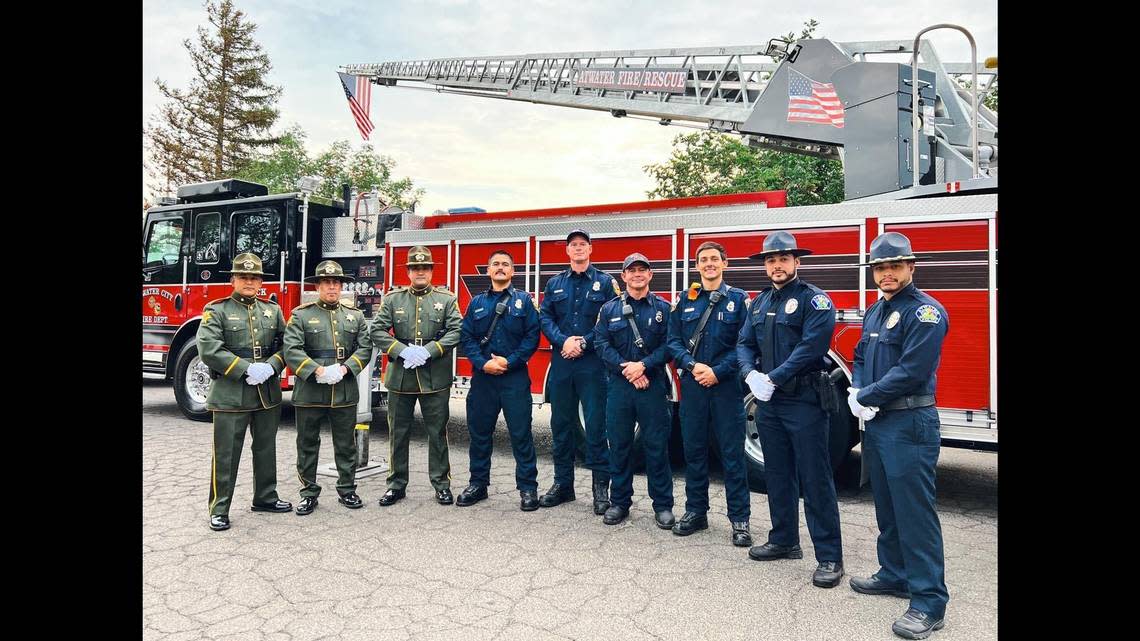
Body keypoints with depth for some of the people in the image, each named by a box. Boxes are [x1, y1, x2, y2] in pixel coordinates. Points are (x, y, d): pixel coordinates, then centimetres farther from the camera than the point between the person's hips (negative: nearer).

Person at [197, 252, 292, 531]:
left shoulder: (273, 310, 10)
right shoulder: (217, 310, -3)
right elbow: (209, 350, -14)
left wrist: (269, 367, -12)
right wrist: (248, 368, -19)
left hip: (268, 393, 4)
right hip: (230, 395, -4)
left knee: (266, 448, 15)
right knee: (226, 453, 3)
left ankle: (265, 497, 30)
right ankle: (219, 509, 15)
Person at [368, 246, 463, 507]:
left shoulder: (446, 299, 4)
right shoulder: (393, 298, 7)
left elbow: (456, 331, -7)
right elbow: (377, 331, -1)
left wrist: (428, 350, -17)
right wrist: (403, 351, -14)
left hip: (435, 378, -1)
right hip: (400, 377, 2)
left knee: (437, 433, 6)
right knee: (397, 433, 10)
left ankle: (441, 483, 20)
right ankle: (397, 484, 24)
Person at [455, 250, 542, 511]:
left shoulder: (524, 300, 4)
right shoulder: (477, 302, 11)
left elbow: (532, 336, -4)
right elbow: (466, 337, 4)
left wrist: (509, 361, -13)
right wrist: (483, 363, -10)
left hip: (515, 377, -3)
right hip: (482, 376, 3)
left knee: (521, 433, -1)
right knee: (479, 431, 10)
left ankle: (528, 487, 10)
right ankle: (478, 484, 25)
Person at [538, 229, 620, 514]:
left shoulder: (605, 282, 4)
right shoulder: (554, 284, 14)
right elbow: (545, 318, 5)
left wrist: (584, 342, -13)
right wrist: (564, 340, -12)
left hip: (593, 363, -3)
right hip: (561, 362, 3)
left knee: (596, 424, -1)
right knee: (561, 424, 9)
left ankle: (601, 485, 10)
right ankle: (562, 483, 22)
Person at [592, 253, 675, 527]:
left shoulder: (662, 308, 6)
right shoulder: (610, 309, 9)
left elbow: (669, 345, -3)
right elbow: (601, 344, 0)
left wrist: (643, 366, -15)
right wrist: (626, 369, -11)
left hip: (653, 384, -1)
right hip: (618, 384, 2)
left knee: (657, 445, 2)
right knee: (619, 445, 7)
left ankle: (663, 505, 14)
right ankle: (619, 502, 20)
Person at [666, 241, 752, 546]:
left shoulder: (739, 299, 3)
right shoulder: (685, 299, 9)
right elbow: (674, 341, 5)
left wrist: (718, 371, -13)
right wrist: (693, 365, -11)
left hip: (726, 385, -2)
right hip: (691, 384, 3)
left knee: (732, 453, 2)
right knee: (694, 449, 10)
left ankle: (740, 518, 13)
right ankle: (695, 511, 24)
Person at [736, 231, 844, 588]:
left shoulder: (813, 299, -7)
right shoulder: (760, 302, 14)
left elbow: (811, 346, -18)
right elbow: (744, 343, 10)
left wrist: (774, 378, -18)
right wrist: (751, 374, -10)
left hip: (804, 401, -7)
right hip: (768, 402, 7)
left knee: (815, 480, -2)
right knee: (777, 476, 16)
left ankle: (829, 557, 8)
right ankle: (784, 541, 30)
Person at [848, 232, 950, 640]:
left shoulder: (925, 311, -12)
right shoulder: (875, 312, 14)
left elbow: (911, 371, -20)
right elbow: (861, 357, 18)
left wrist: (866, 398, -11)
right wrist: (856, 393, -1)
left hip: (909, 424, -8)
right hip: (876, 422, 9)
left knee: (915, 511, -4)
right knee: (886, 507, 17)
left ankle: (929, 601, 5)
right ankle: (895, 575, 32)